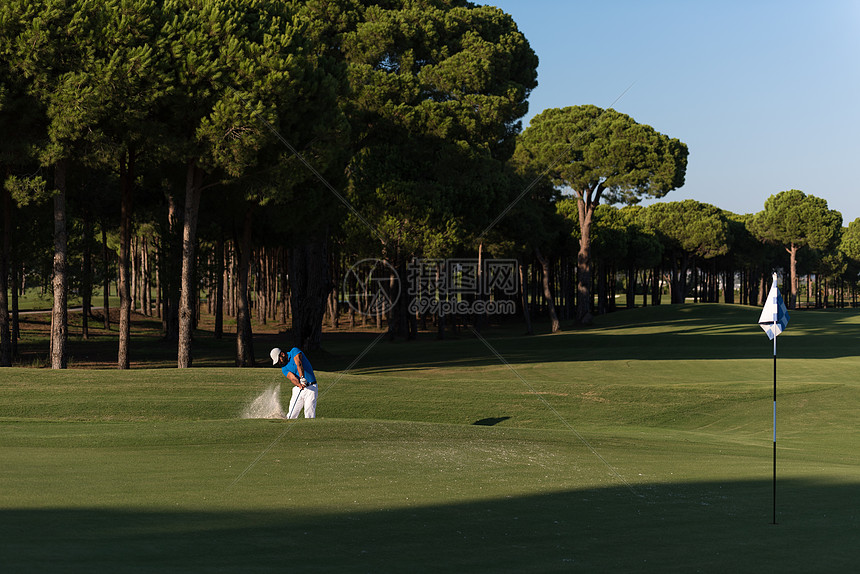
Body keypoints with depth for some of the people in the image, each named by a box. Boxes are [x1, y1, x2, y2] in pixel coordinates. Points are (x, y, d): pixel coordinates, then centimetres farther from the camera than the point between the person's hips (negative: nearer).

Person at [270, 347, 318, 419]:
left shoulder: (294, 351, -3)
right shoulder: (284, 369, 8)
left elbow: (299, 364, -21)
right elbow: (292, 378, -12)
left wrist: (302, 377, -38)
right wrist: (299, 385, -34)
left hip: (310, 388, -5)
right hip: (298, 389, 5)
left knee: (309, 414, -13)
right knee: (291, 415, -4)